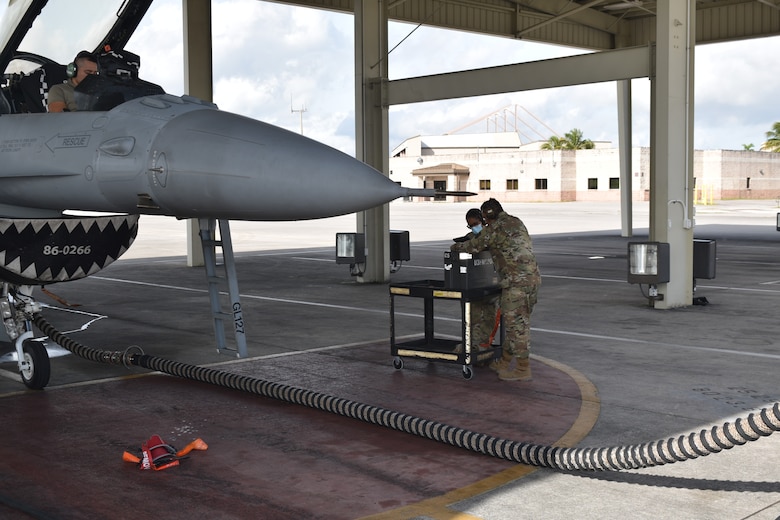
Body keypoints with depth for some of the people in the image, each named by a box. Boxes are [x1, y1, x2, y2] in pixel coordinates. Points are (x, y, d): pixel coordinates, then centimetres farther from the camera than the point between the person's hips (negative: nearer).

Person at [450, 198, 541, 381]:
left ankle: (523, 369, -1)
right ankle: (506, 362, 26)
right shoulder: (516, 222, 19)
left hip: (517, 281, -9)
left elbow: (474, 246, -3)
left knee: (516, 322, -4)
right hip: (533, 277, 9)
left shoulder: (495, 228, -8)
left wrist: (455, 247, 17)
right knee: (516, 321, 16)